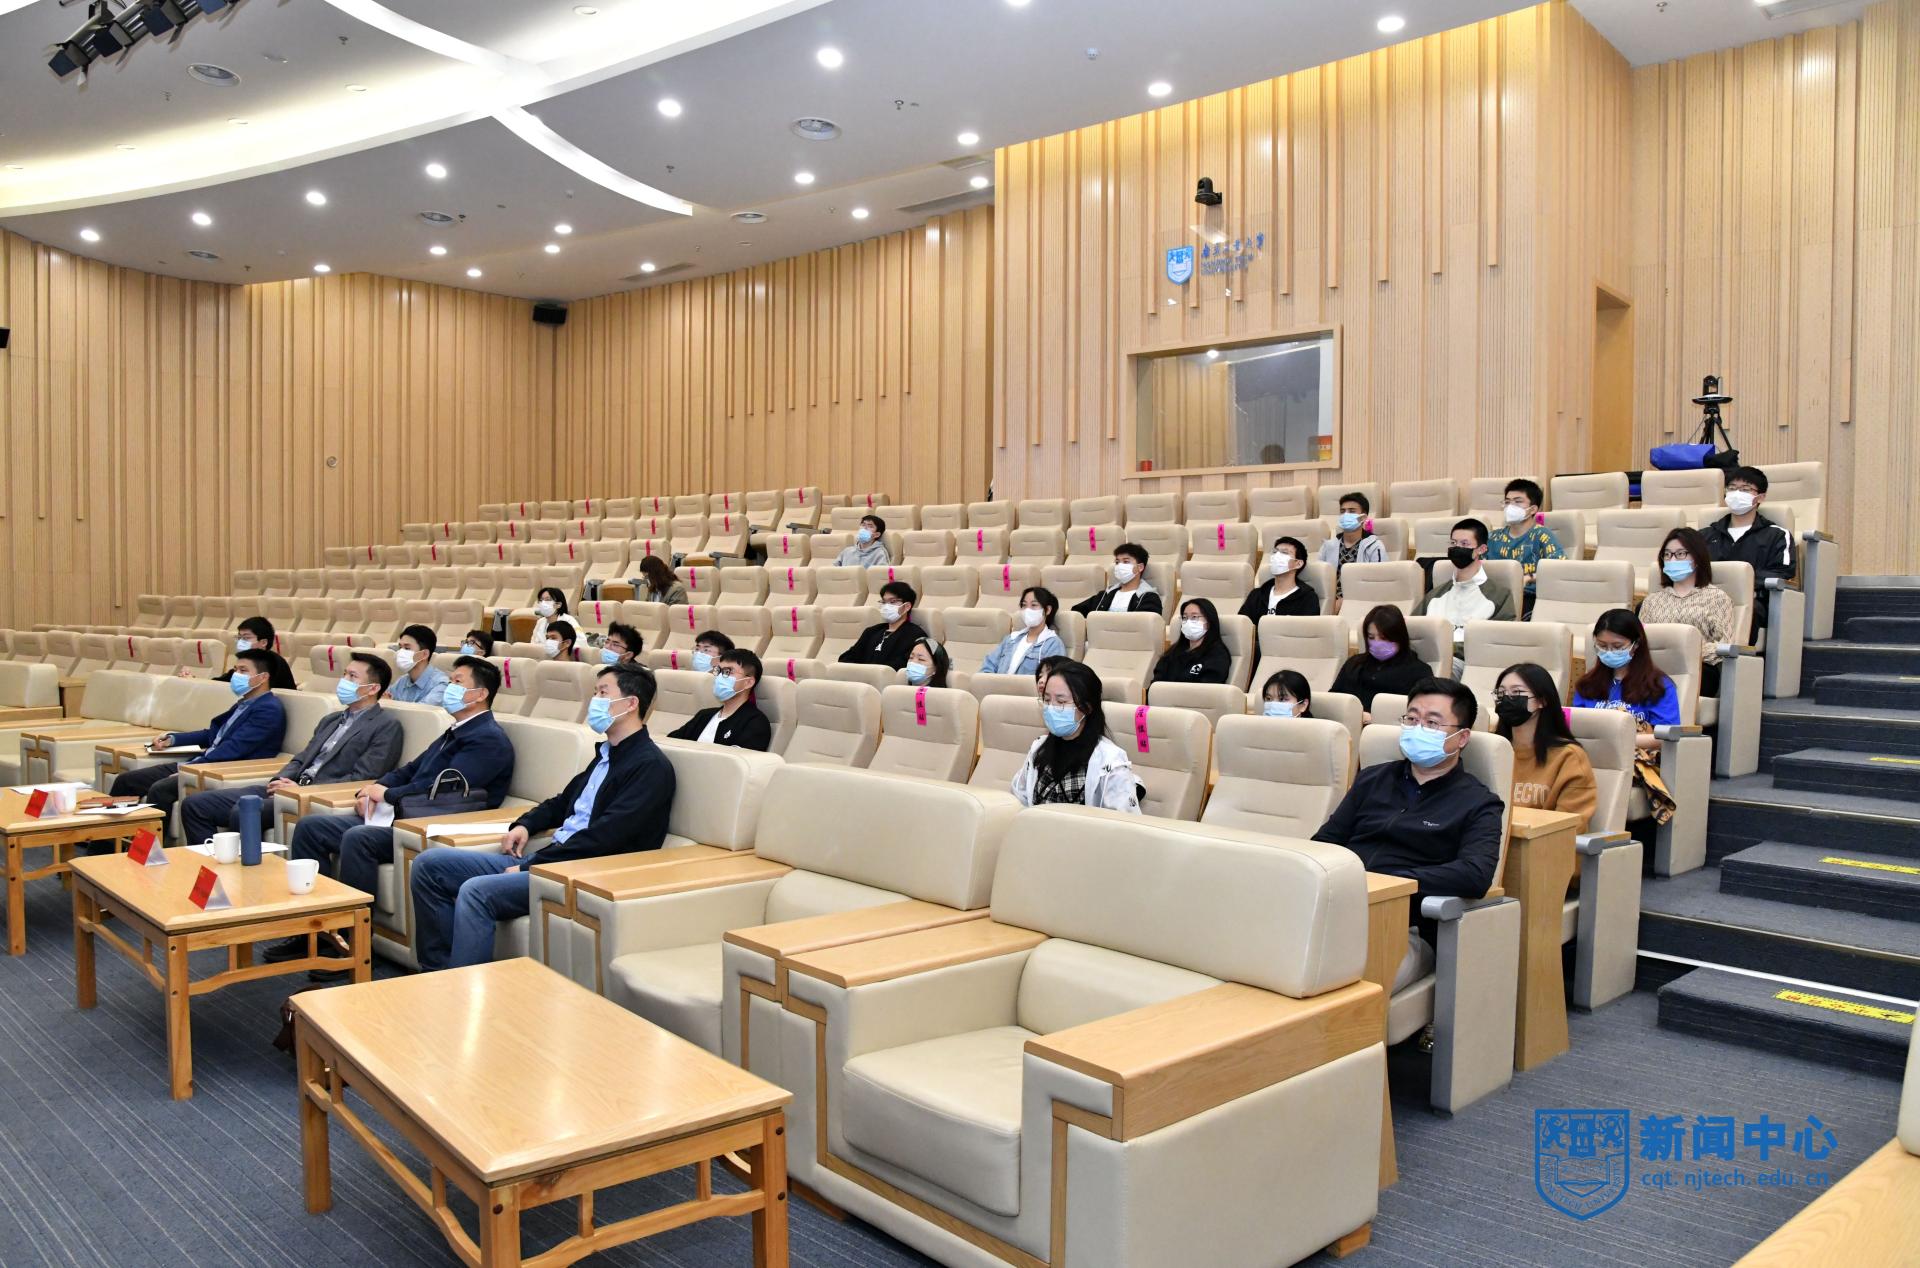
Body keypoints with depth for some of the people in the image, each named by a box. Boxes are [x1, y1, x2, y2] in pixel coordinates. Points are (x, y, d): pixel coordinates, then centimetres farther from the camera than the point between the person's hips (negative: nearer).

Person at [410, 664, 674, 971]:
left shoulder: (651, 766, -12)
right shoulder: (607, 754, 17)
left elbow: (604, 837, -20)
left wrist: (530, 867, -16)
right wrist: (525, 825, 11)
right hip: (549, 857, 10)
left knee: (475, 891, -29)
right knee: (428, 865, 4)